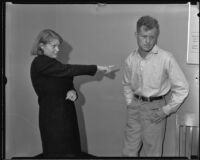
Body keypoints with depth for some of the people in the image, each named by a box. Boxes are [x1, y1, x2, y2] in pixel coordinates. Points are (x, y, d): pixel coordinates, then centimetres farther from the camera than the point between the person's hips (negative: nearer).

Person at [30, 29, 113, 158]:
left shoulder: (52, 63, 12)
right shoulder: (40, 63, -14)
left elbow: (67, 83, 16)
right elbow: (68, 70, -22)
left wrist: (72, 91, -8)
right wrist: (96, 68, -21)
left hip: (66, 112, 8)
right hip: (53, 116, -8)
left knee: (72, 149, 10)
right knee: (58, 151, 1)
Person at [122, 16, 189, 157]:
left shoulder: (166, 58, -15)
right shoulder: (130, 60, 0)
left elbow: (182, 88, -9)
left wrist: (166, 110, -10)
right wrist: (130, 103, 8)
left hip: (155, 108, -4)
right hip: (135, 108, 4)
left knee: (151, 153, 9)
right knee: (128, 152, 13)